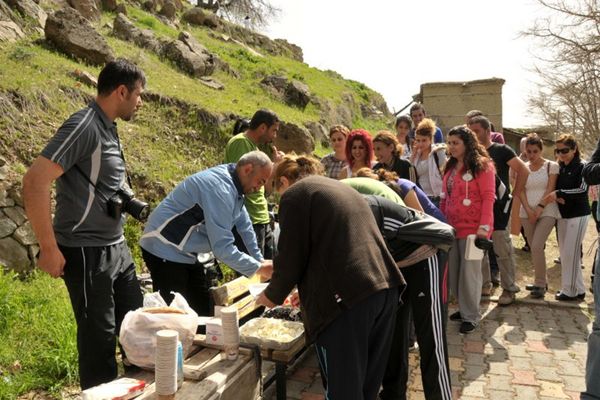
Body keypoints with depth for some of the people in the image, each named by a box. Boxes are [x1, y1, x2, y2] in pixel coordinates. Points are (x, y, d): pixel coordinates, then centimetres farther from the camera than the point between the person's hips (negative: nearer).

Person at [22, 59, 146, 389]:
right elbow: (34, 181, -24)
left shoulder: (107, 128, 9)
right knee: (99, 336, 5)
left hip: (116, 248, 9)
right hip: (87, 253, -9)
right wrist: (49, 249, -21)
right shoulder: (84, 126, -17)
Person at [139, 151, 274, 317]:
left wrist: (259, 260, 14)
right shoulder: (219, 187, -28)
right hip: (166, 252, -10)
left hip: (191, 254, 10)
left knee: (206, 312, 12)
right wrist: (258, 268, -21)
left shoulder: (233, 185, 2)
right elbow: (223, 247, -31)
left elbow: (243, 225, 14)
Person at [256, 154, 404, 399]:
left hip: (346, 297, -8)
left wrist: (274, 295, 16)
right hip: (384, 288, 8)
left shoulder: (294, 194, 2)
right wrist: (312, 291, 40)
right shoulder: (341, 188, 25)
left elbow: (292, 257, -2)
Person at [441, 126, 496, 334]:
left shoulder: (482, 165, -7)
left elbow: (488, 197, -12)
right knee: (454, 270, 12)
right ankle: (464, 308, 27)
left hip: (473, 228, -7)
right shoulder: (450, 167, 14)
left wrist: (484, 226, -20)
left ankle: (471, 316, 13)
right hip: (451, 227, 7)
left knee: (469, 271, 0)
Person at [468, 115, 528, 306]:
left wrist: (514, 195, -8)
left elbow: (524, 171, -6)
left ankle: (509, 288, 12)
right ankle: (484, 283, 25)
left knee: (503, 250, -1)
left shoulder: (501, 150, -3)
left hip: (499, 207, -5)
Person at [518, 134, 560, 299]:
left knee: (537, 247, -16)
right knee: (535, 249, 9)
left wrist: (539, 209, -15)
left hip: (546, 212, -4)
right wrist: (529, 211, -9)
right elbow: (521, 191, 2)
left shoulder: (551, 166, -1)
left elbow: (550, 189, -7)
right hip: (527, 213, 4)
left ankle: (540, 283, -2)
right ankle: (541, 281, 24)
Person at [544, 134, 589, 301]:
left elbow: (582, 190, -17)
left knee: (570, 253, -6)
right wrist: (556, 197, -7)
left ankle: (572, 291, 5)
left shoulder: (582, 167, -8)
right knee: (564, 253, 9)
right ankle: (574, 288, 20)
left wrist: (559, 193, -22)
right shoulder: (560, 168, 11)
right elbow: (554, 188, 14)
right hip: (563, 214, 7)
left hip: (578, 215, -7)